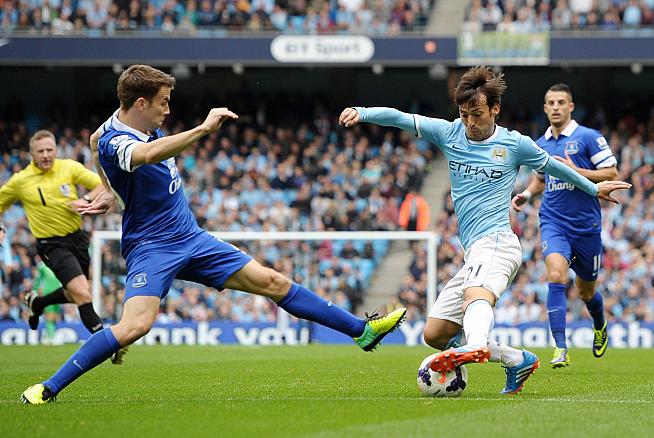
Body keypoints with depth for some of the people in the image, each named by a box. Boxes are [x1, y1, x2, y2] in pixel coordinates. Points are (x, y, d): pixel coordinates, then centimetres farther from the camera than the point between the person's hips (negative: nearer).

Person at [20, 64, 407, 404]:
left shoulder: (136, 121, 6)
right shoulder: (115, 142, -21)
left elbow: (95, 140, 28)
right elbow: (149, 154, -46)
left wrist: (109, 192, 28)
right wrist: (205, 128, -47)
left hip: (192, 239, 8)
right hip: (152, 247, -8)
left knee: (272, 282, 6)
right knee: (136, 325, -29)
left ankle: (363, 330, 13)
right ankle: (48, 389, -18)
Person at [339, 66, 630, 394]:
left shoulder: (515, 144, 4)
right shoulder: (449, 133, 12)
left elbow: (553, 166, 22)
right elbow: (400, 118, 3)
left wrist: (593, 188, 33)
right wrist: (363, 113, -14)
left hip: (495, 242, -7)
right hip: (474, 252, 7)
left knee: (477, 294, -40)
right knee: (434, 335, 4)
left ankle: (475, 346, -71)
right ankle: (517, 360, 13)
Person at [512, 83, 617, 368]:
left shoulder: (589, 137, -5)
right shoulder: (541, 145, 10)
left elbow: (611, 174, -8)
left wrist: (576, 171, -18)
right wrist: (527, 194, 8)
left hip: (586, 224, -2)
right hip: (553, 223, 2)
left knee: (586, 291, 12)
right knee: (556, 276, -22)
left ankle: (600, 327, 47)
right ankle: (561, 349, -22)